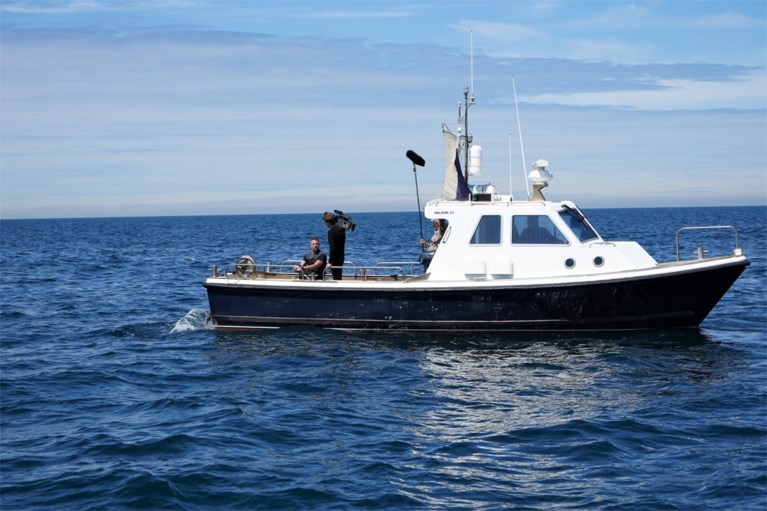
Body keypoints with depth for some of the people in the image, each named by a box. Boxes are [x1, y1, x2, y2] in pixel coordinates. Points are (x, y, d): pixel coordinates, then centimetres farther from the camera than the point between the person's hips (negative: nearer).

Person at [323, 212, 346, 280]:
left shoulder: (331, 231, -19)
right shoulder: (341, 229, 5)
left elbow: (332, 248, -23)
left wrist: (330, 262, -23)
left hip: (335, 259, -8)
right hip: (341, 257, 8)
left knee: (336, 278, -3)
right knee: (339, 276, 17)